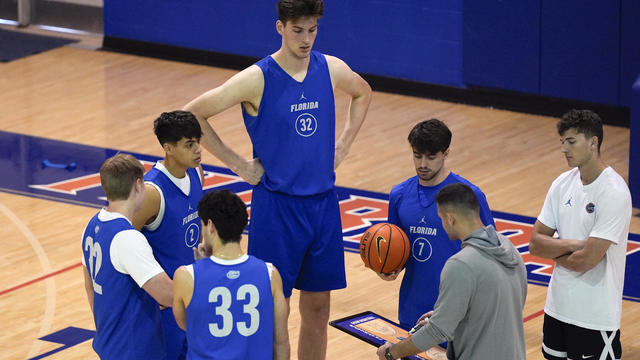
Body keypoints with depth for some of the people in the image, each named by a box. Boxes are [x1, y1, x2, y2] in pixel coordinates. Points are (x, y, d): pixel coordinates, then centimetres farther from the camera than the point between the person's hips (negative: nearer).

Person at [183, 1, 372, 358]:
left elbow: (363, 93, 23)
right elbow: (192, 114, -11)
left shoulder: (332, 69, 0)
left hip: (323, 203, 5)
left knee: (317, 308, 11)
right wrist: (237, 164, -9)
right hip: (277, 205, -5)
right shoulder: (257, 79, -14)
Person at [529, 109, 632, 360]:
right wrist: (572, 245, -15)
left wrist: (553, 251, -4)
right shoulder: (563, 184, 4)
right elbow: (535, 244, 2)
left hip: (596, 317, -7)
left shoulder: (614, 193, -19)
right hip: (558, 307, 7)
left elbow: (586, 261, -23)